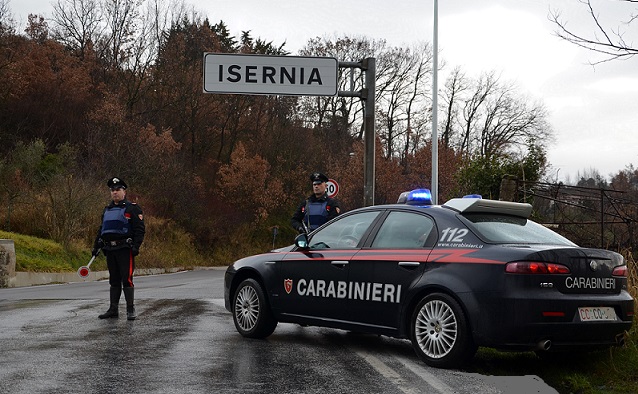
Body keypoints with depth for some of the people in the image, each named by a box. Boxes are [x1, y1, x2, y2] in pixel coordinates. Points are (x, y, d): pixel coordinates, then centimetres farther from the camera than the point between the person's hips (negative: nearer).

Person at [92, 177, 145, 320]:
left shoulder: (132, 208, -1)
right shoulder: (107, 210, 19)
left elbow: (140, 229, -7)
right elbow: (101, 229, 25)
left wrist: (136, 246, -17)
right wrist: (96, 246, 18)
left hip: (125, 249, -6)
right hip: (110, 249, 6)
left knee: (127, 279, -9)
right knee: (114, 280, 11)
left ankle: (131, 310, -4)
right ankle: (113, 309, 15)